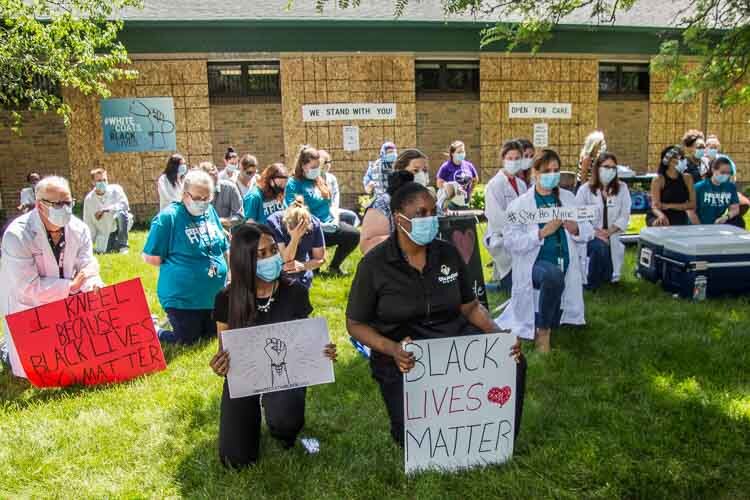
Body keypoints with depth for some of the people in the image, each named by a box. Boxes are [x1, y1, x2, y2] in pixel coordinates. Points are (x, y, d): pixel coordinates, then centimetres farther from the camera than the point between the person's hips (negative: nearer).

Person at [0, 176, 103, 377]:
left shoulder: (79, 228, -10)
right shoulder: (17, 235, -25)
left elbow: (87, 269, -11)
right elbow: (28, 287, -26)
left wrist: (94, 287, -33)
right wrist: (72, 286, -29)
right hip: (27, 307, -4)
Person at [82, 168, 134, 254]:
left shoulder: (115, 189, -12)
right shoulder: (88, 199, -2)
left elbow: (124, 204, -28)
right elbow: (88, 223, 2)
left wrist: (105, 209, -30)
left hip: (120, 225, -3)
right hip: (105, 232, 3)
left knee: (121, 213, -34)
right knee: (101, 251, -15)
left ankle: (123, 245, -20)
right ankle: (115, 243, 22)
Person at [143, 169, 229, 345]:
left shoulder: (210, 212, 4)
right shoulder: (168, 217, -16)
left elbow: (224, 247, 15)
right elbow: (151, 257, -15)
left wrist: (229, 274, 9)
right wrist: (180, 266, -9)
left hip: (214, 295, 7)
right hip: (183, 298, -7)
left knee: (212, 336, 19)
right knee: (187, 341, 3)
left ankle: (173, 322, 39)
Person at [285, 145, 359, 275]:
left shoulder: (320, 181, 17)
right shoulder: (294, 184, -6)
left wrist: (335, 218, 3)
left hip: (329, 224, 7)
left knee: (354, 235, -15)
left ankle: (335, 266, 6)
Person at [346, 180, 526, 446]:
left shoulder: (448, 253, 2)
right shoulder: (374, 264, -9)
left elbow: (471, 307, 10)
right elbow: (356, 324, -5)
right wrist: (392, 349, -23)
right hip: (404, 356, -3)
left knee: (512, 362, -20)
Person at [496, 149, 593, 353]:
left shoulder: (568, 198, 9)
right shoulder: (520, 204, -5)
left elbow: (588, 231, 8)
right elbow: (510, 241, -14)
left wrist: (575, 229, -15)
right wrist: (542, 233, -24)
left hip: (566, 265, 5)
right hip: (535, 262, -5)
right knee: (554, 273, -38)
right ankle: (543, 330, -17)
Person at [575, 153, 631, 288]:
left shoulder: (622, 188, 2)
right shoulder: (585, 189, -4)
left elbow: (624, 216, -3)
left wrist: (608, 232, -17)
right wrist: (595, 232, -20)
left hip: (612, 237, 3)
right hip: (590, 236, -3)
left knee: (609, 278, -1)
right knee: (600, 247, -37)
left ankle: (607, 277, 39)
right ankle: (591, 282, -12)